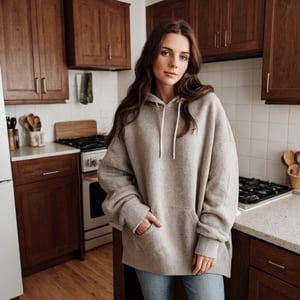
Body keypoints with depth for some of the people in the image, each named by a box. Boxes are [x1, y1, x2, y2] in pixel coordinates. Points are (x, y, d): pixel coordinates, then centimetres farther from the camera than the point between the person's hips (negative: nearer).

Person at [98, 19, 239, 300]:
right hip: (149, 240, 2)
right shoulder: (132, 111, -1)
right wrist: (131, 211, -11)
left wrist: (210, 238, -10)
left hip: (197, 239, -2)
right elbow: (112, 171, 4)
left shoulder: (207, 105, -7)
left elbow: (223, 178, -8)